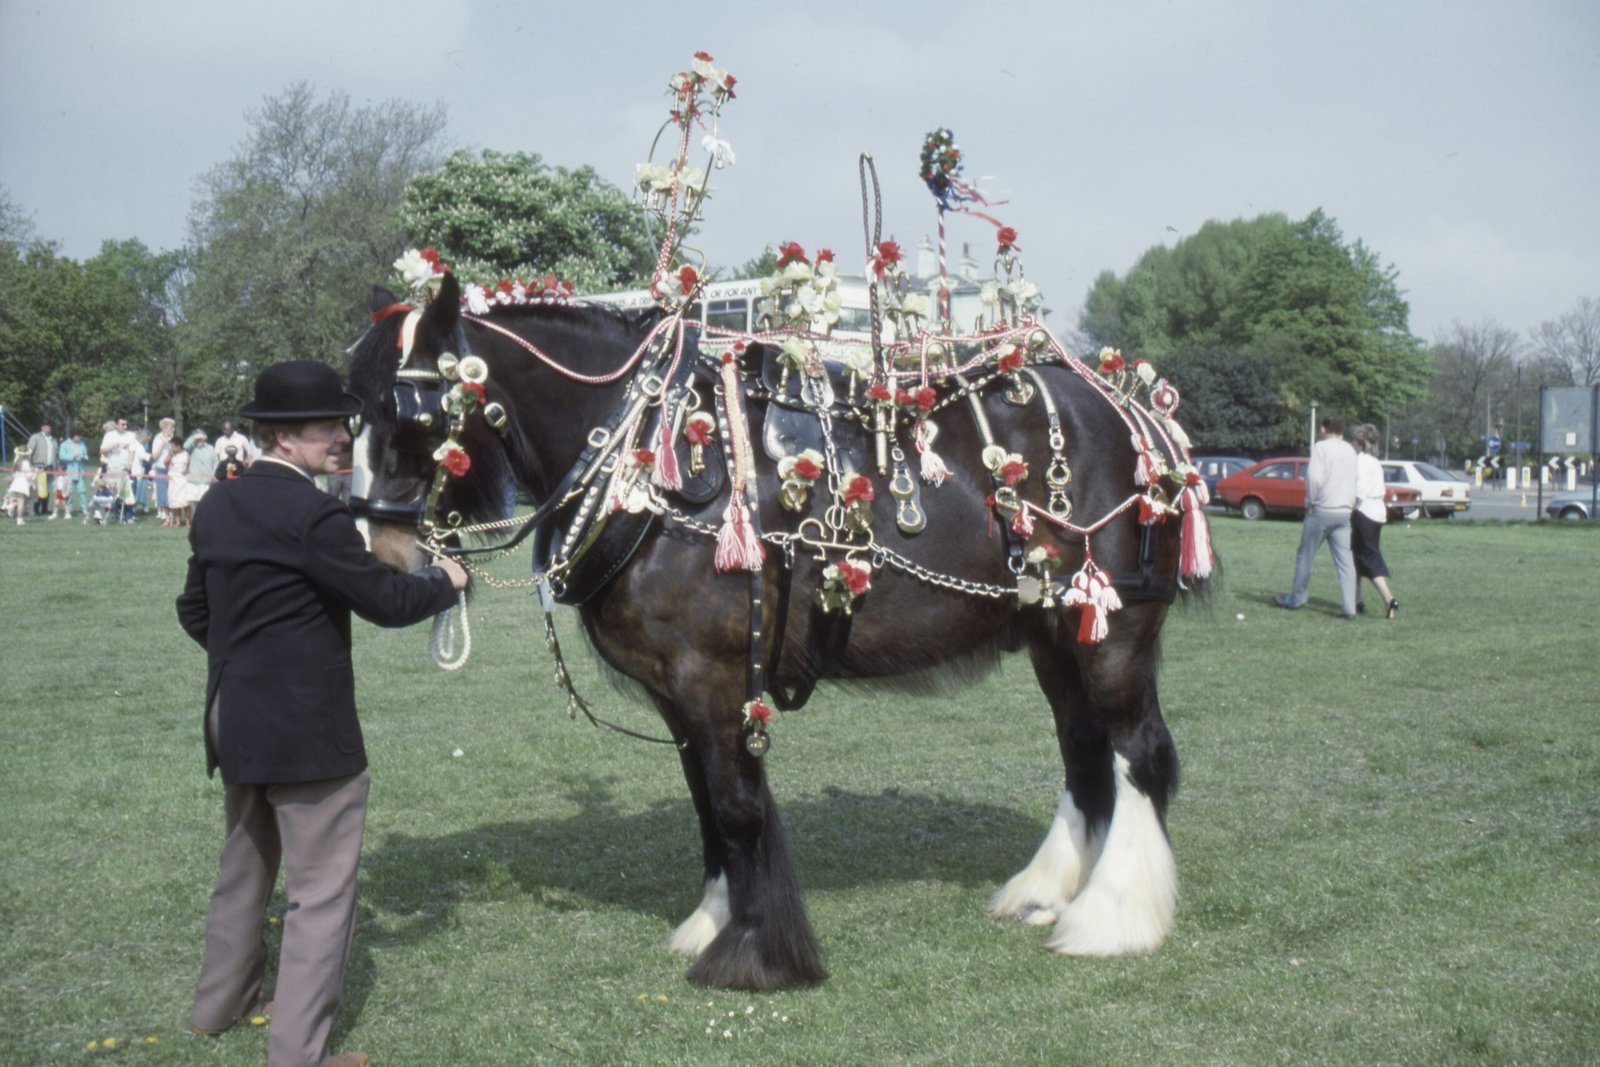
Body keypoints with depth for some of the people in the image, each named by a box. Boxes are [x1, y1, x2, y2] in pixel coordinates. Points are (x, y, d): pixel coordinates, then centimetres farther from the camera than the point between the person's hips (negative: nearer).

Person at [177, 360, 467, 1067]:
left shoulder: (216, 506, 6)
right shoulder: (314, 516, -21)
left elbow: (194, 610, 15)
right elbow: (385, 602, -16)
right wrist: (446, 581, 2)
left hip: (233, 722, 9)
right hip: (307, 730, -9)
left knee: (244, 862, 27)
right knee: (322, 892, 2)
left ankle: (221, 998, 43)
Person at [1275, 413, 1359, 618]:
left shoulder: (1320, 447, -7)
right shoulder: (1350, 450, 12)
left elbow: (1314, 477, -18)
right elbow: (1354, 482, 12)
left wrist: (1310, 502, -7)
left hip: (1322, 510, -5)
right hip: (1344, 512, 5)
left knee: (1305, 556, 8)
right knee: (1345, 561, 2)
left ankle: (1297, 600, 18)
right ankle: (1348, 608, -4)